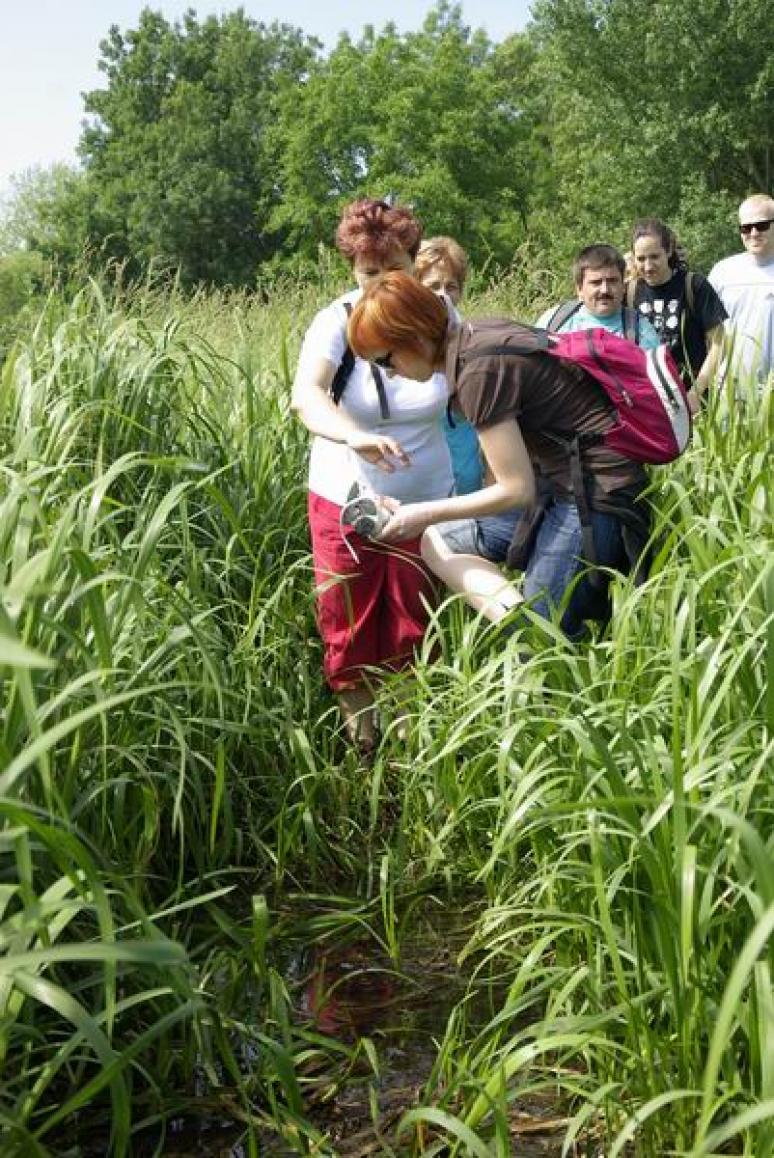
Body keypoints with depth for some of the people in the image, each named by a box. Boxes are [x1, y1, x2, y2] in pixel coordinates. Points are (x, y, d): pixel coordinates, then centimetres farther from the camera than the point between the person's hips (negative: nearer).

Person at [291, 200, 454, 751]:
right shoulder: (337, 321, -13)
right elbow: (305, 396, -31)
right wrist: (353, 437, -52)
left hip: (424, 499, 2)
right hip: (346, 499, -2)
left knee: (413, 632, 10)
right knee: (349, 634, 7)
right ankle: (359, 741, 25)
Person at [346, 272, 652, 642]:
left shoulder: (479, 371, -21)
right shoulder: (478, 333, 3)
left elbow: (516, 491, -17)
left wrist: (426, 514, -7)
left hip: (596, 495, -10)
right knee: (435, 543, 10)